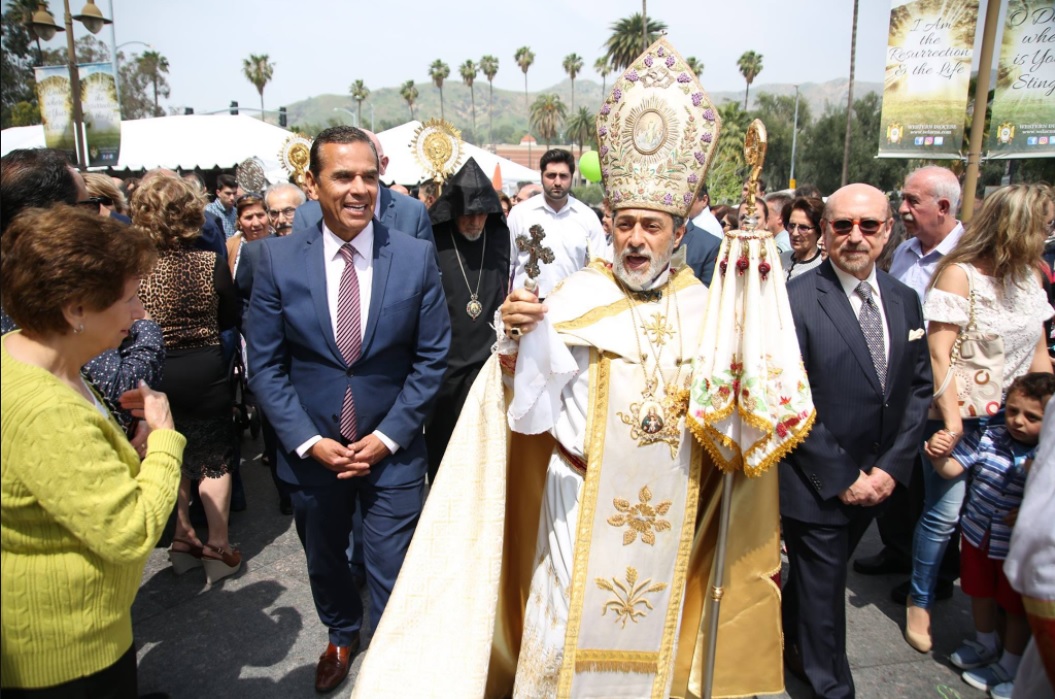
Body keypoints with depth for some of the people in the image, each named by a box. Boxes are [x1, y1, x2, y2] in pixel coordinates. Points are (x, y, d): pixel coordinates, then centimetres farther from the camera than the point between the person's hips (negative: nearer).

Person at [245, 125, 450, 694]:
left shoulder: (416, 256, -9)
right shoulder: (277, 258, -8)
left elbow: (431, 358, -5)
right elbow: (265, 363, -5)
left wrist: (389, 435, -11)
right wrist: (309, 440, -12)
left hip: (392, 450, -1)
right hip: (310, 449, 2)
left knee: (393, 574, 8)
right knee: (324, 561, 24)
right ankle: (341, 635, 54)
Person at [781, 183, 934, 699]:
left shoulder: (903, 300, 3)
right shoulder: (796, 299, -17)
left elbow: (919, 387, 6)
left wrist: (892, 465, -4)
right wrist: (841, 475, -15)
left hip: (876, 480, 6)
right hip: (815, 482, -5)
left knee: (819, 575, 22)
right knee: (823, 587, 11)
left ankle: (787, 639, 47)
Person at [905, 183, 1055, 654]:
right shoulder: (959, 274, -10)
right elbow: (938, 355, -15)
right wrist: (951, 422, -21)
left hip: (1010, 419, 6)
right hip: (961, 415, -6)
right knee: (944, 513, -3)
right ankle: (920, 602, 16)